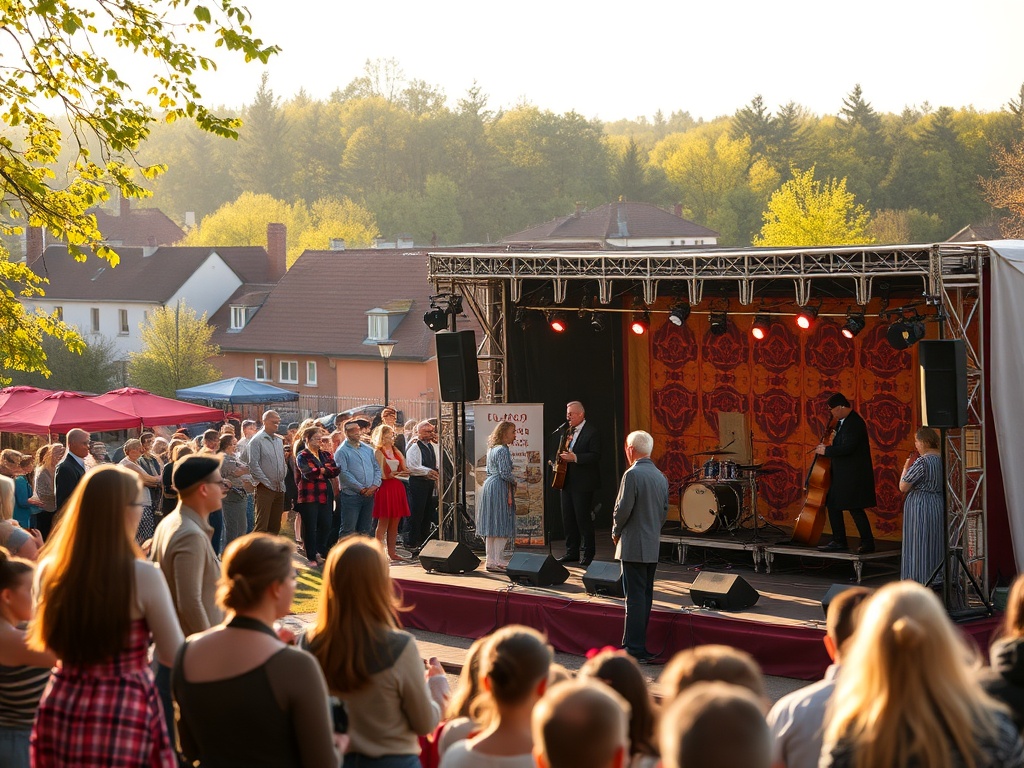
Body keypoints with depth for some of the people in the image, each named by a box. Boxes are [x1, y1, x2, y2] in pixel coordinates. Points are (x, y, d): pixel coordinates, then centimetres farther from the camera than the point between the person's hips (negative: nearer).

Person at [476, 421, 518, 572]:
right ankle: (497, 561, -8)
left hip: (489, 485, 10)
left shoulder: (492, 449, 16)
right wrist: (514, 480, 0)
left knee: (492, 525, 11)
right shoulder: (503, 450, -14)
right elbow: (505, 473, -19)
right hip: (500, 488, -10)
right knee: (501, 525, -7)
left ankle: (491, 560, 14)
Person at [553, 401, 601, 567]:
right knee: (568, 518, 11)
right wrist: (556, 461, 4)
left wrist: (575, 458, -24)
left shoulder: (591, 432, -9)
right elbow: (558, 450, 24)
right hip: (566, 481, 8)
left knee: (583, 519, -5)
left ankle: (587, 555, 2)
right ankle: (572, 552, 20)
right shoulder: (564, 431, 14)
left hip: (582, 483, -8)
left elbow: (595, 456, -16)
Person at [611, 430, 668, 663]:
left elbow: (622, 510, -16)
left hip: (633, 546, -8)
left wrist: (616, 533, 0)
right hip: (653, 547, 8)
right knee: (645, 596, 12)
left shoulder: (633, 474, -14)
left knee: (635, 598, -7)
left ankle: (633, 650, -7)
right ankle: (641, 648, 16)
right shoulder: (660, 476, 10)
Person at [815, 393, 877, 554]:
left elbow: (847, 448, -26)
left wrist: (826, 450, -15)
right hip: (841, 475, 11)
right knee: (833, 506, 14)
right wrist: (826, 448, 5)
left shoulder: (854, 423, -18)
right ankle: (839, 542, 21)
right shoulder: (843, 422, 13)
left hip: (853, 476, -11)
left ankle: (868, 543, 2)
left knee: (855, 509, -6)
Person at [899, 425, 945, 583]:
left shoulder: (922, 462, -20)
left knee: (919, 547, 1)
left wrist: (906, 467, -1)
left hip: (920, 507, -8)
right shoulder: (942, 459, 3)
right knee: (935, 545, 16)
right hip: (939, 505, 8)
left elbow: (903, 487, -17)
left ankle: (919, 581, 4)